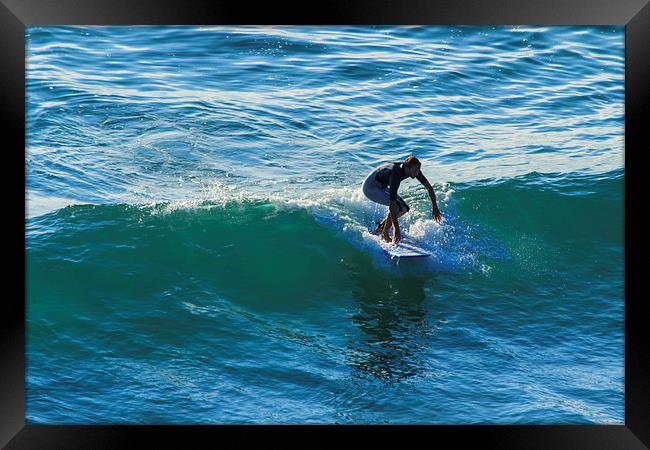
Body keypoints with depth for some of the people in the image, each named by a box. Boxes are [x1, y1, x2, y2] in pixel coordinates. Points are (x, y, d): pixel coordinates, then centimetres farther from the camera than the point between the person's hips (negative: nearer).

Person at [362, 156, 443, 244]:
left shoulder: (414, 169, -16)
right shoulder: (395, 175, -38)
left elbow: (429, 187, -3)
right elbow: (392, 205, -39)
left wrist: (435, 207, -9)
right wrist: (397, 230, -39)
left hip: (381, 186, 9)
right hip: (370, 187, -9)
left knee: (404, 208, 3)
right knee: (397, 206, -26)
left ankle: (380, 227, 13)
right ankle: (385, 235, -14)